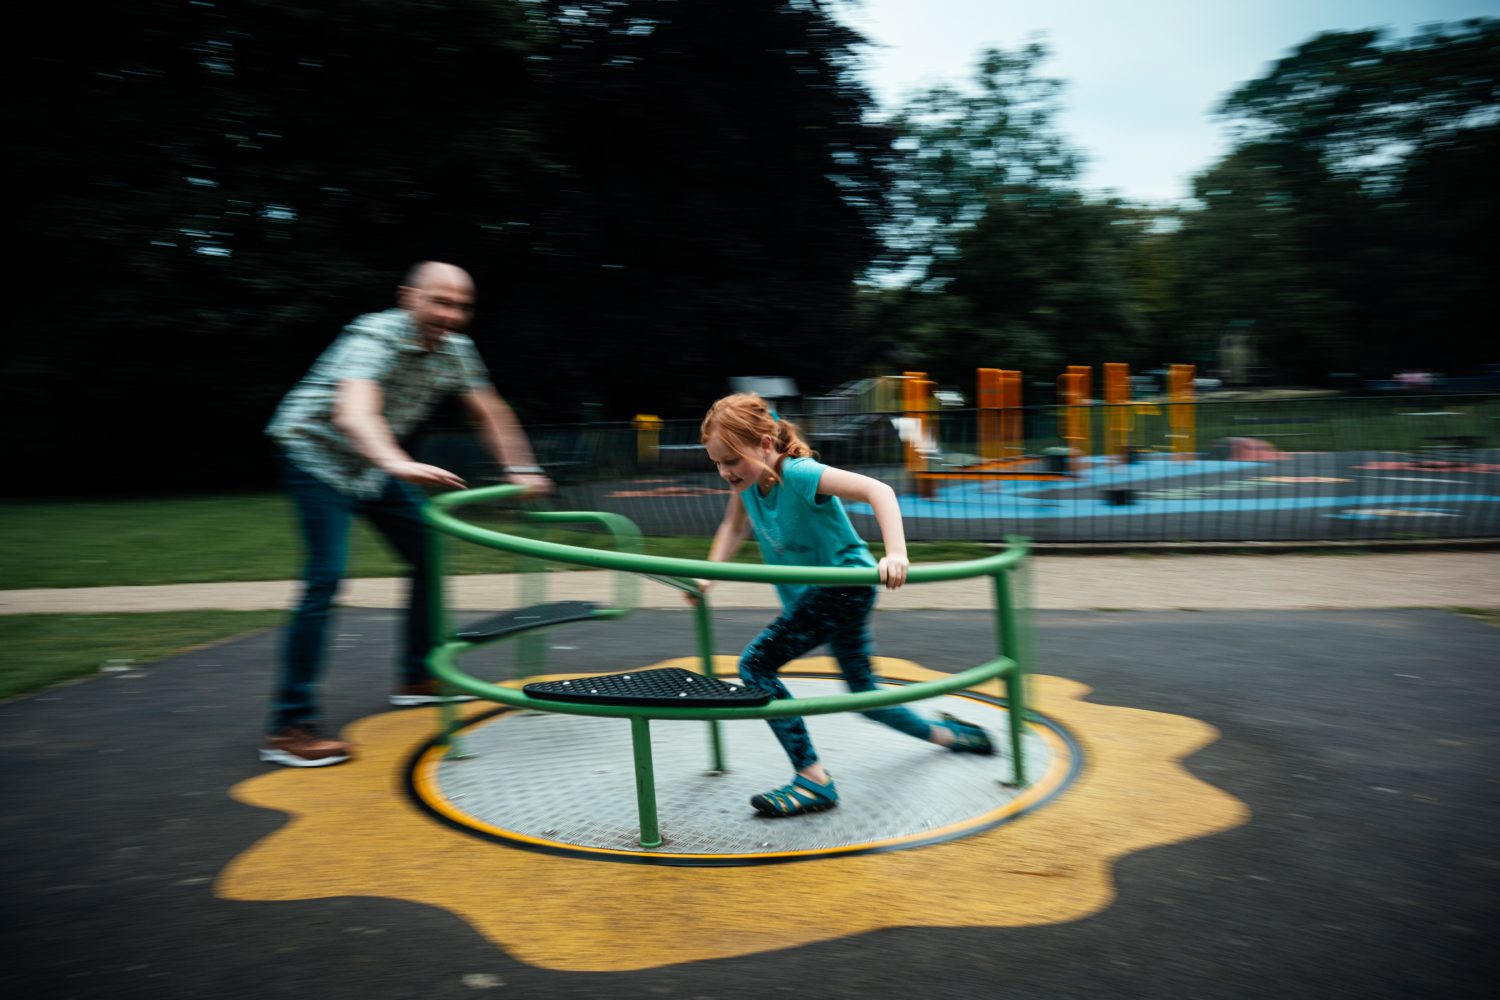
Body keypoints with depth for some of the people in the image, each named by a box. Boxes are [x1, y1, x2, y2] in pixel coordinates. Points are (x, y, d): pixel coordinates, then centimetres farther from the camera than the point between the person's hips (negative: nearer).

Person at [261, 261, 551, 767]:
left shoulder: (456, 350, -7)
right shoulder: (376, 335, -30)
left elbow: (491, 412, 7)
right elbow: (354, 413, -48)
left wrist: (519, 469, -1)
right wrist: (399, 464, -66)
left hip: (374, 465, 8)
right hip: (317, 453, -8)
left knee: (429, 555, 8)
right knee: (326, 577, -20)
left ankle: (417, 678, 24)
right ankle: (290, 727, -17)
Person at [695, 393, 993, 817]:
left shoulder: (799, 474, -27)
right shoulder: (747, 480, -5)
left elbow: (877, 490, -36)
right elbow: (733, 527, 13)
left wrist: (895, 554, -47)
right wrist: (709, 576, 3)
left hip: (845, 583, -9)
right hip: (812, 595, 9)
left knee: (756, 664, -18)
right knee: (864, 693, 21)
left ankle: (813, 778, -14)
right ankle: (943, 733, 43)